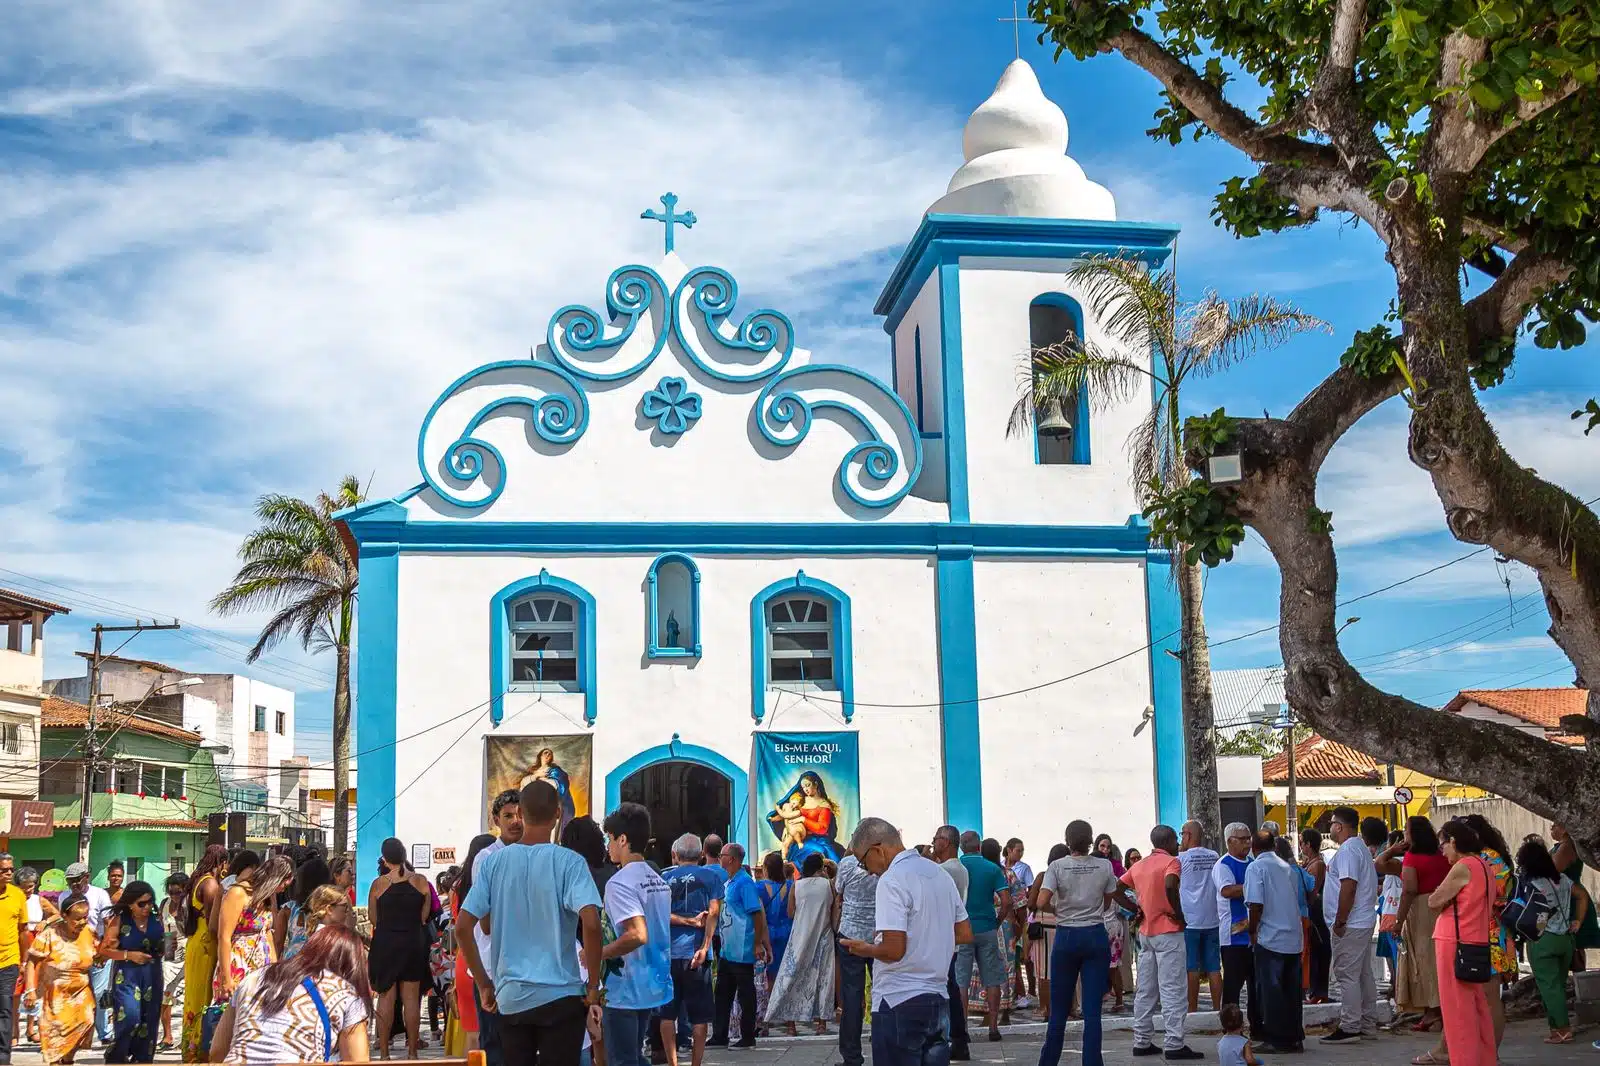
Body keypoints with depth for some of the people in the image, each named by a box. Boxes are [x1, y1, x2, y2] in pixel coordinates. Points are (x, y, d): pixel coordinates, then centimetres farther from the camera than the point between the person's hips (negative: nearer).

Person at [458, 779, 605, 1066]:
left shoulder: (493, 862, 3)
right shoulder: (569, 862, -8)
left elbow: (464, 927, 1)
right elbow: (591, 924, -19)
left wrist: (484, 984, 10)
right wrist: (593, 989, -9)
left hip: (510, 998, 3)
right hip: (561, 996, -3)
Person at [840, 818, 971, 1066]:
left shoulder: (891, 880, -15)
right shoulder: (940, 874, 11)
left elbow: (893, 949, -21)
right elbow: (965, 934, 16)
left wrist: (865, 949, -2)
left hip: (900, 1002, -8)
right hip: (939, 999, 8)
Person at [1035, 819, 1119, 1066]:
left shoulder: (1057, 866, -6)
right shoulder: (1104, 866, 0)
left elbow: (1042, 903, -14)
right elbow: (1107, 904, 8)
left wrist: (1058, 908, 5)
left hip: (1066, 937, -1)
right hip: (1096, 936, 1)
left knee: (1059, 1008, 9)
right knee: (1092, 1008, 2)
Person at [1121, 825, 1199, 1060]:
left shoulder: (1139, 865, 13)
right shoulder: (1171, 862, -8)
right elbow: (1170, 886, -28)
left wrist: (1137, 910, 10)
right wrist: (1179, 914, -17)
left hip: (1145, 932, 7)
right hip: (1168, 932, -7)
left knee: (1145, 990, 11)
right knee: (1171, 990, -5)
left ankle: (1142, 1041, 13)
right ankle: (1174, 1044, -5)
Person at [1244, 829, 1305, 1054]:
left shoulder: (1256, 867, -7)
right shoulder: (1288, 867, 11)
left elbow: (1256, 904, -17)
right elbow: (1300, 902, 15)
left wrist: (1252, 931, -5)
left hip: (1270, 938, -6)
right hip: (1294, 938, 6)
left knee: (1271, 990, 0)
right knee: (1292, 989, 12)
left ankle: (1278, 1040, 2)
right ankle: (1295, 1037, 17)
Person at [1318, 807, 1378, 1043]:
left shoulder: (1348, 850, -16)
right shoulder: (1361, 847, 18)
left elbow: (1348, 888, -24)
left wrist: (1340, 922, -20)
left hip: (1349, 926, -11)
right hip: (1364, 922, 11)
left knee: (1346, 976, -8)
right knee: (1363, 975, 13)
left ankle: (1349, 1027, -7)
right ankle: (1367, 1024, 19)